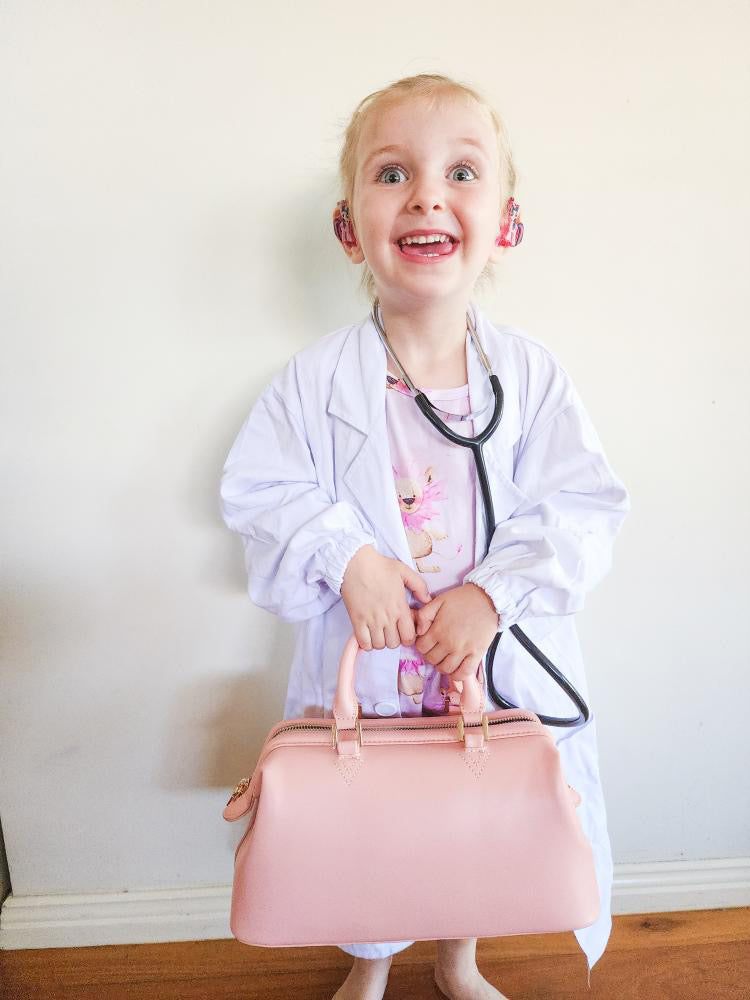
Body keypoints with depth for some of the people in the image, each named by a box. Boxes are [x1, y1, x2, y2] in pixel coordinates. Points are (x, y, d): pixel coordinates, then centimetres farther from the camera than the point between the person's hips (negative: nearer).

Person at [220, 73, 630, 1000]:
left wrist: (492, 592, -20)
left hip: (498, 664, 2)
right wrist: (346, 556, -22)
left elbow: (583, 508, -9)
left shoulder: (531, 373, -9)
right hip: (365, 667, -1)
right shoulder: (316, 378, -11)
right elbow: (259, 493, -7)